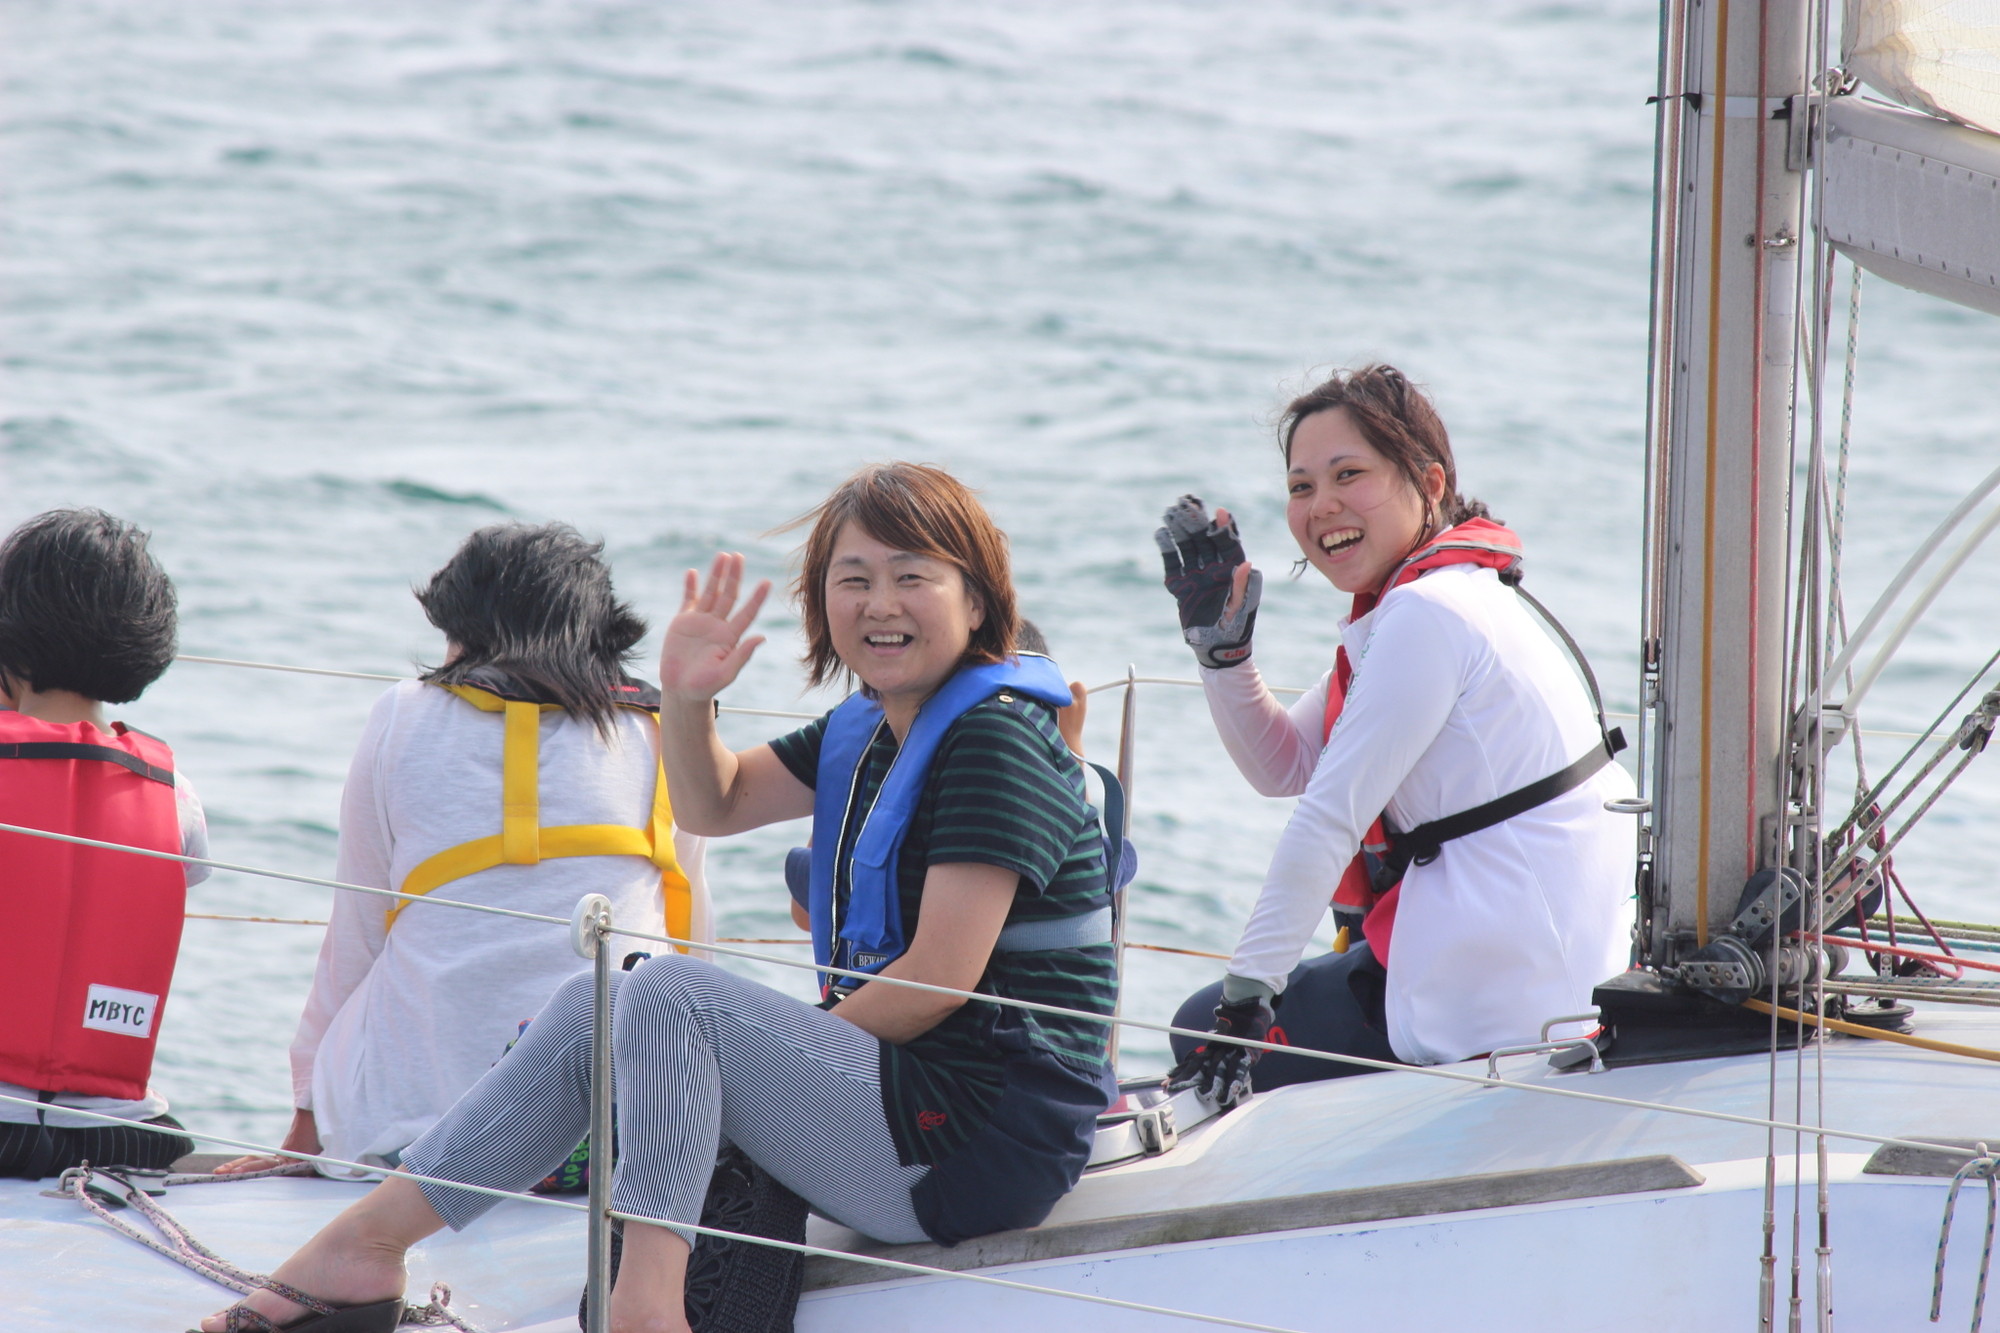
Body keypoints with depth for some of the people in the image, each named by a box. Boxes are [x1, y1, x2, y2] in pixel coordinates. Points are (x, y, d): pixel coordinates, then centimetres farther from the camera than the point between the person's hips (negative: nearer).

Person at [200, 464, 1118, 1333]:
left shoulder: (997, 739, -14)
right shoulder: (869, 732, 16)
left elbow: (940, 976, -20)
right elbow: (716, 805, 26)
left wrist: (798, 1054, -8)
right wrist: (686, 698, 5)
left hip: (980, 1142, -10)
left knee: (668, 994, -22)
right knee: (591, 1012, 11)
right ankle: (369, 1239, 8)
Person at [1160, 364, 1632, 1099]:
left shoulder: (1428, 616, -18)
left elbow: (1330, 816, -19)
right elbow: (1285, 767, 17)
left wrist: (1246, 991, -18)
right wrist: (1219, 642, 3)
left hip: (1504, 999, -10)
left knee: (1205, 1031, 2)